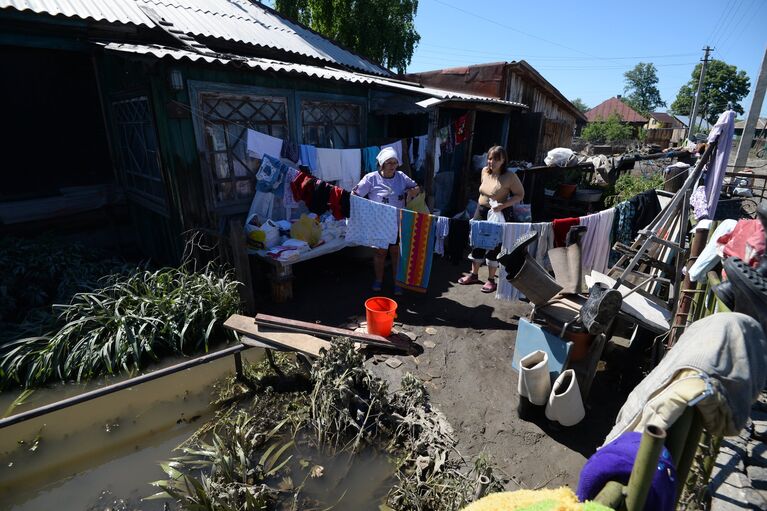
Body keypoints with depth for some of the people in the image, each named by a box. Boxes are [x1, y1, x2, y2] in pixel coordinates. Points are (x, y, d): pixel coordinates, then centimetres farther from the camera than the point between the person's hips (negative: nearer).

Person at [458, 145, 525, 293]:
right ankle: (474, 275, 28)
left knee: (494, 246, 1)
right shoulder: (485, 171, 2)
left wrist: (503, 205, -24)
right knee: (477, 243, 11)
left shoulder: (510, 176, -16)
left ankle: (491, 280, 17)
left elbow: (520, 194, -10)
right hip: (481, 211, 6)